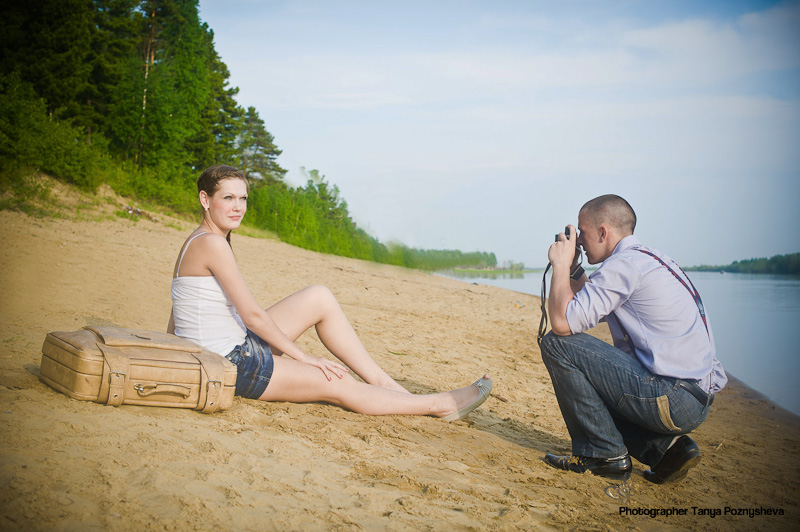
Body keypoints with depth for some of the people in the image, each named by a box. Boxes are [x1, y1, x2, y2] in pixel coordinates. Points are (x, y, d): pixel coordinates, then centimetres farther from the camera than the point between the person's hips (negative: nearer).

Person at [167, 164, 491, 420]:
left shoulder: (195, 244, 11)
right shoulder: (212, 244, -19)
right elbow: (252, 315, -17)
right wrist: (303, 357, -9)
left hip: (233, 348, 9)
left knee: (319, 298, 2)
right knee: (339, 385, -5)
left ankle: (384, 382, 4)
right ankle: (440, 405, 7)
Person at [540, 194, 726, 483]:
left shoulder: (625, 264, -13)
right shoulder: (647, 258, 18)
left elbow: (563, 322, -19)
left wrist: (561, 264, -5)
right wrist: (573, 269, 22)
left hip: (672, 401, -10)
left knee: (557, 344, -10)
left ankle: (604, 453, -1)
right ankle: (664, 446, 10)